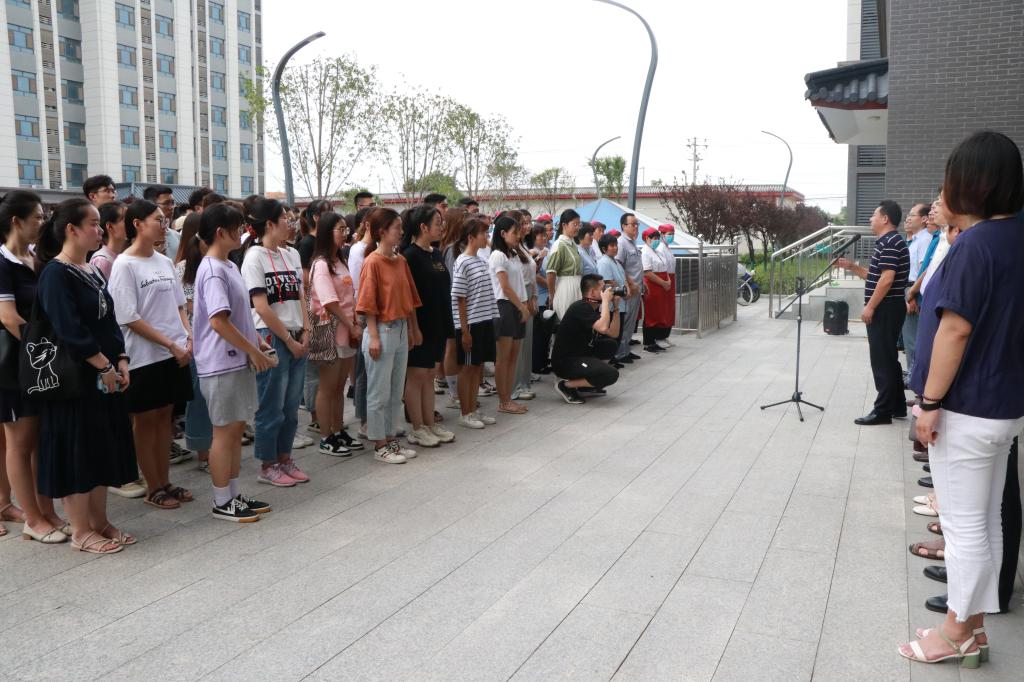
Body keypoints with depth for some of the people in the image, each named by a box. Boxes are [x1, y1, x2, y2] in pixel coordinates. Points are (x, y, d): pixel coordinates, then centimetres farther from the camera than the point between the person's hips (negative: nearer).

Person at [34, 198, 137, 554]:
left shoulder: (92, 271, 12)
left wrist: (121, 361, 2)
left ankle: (99, 521, 25)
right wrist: (104, 366, -17)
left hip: (105, 375, 8)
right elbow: (69, 330, -21)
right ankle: (80, 531, 13)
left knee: (103, 448, 13)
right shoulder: (55, 274, -13)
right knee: (76, 450, 1)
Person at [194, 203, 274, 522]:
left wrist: (257, 342, 12)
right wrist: (253, 351, -18)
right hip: (222, 364, -9)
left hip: (238, 361, 9)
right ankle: (221, 502, 12)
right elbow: (218, 321, -23)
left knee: (236, 429, 14)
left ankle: (235, 495, 24)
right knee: (225, 431, 0)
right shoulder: (212, 271, -17)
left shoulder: (229, 266, 14)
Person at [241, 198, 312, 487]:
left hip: (296, 338, 7)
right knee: (272, 406, 2)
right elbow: (262, 307, -13)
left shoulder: (291, 254, 11)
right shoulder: (255, 256, -9)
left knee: (291, 406, 13)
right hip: (270, 338, -7)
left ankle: (284, 459, 27)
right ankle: (267, 466, 16)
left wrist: (305, 332, 0)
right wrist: (287, 339, -11)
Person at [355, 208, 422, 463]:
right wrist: (373, 337, -16)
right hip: (382, 330, -8)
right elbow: (368, 304, -14)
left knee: (396, 391, 14)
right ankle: (379, 445, 13)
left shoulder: (400, 260, 9)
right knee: (379, 393, 3)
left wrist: (414, 328, 14)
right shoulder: (373, 262, -12)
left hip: (402, 329, 8)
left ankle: (391, 439, 26)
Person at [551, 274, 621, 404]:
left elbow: (614, 333, 9)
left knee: (610, 344, 11)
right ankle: (566, 385, -5)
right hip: (564, 361, -10)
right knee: (611, 374, -19)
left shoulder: (594, 308, 11)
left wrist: (615, 306, 3)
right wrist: (605, 300, -20)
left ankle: (585, 384, 12)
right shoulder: (581, 307, -18)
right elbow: (603, 328, -32)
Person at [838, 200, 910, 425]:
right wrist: (851, 267, 16)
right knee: (889, 358, 15)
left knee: (882, 360, -6)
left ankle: (883, 411, -1)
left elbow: (887, 279, -23)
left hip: (885, 309, -11)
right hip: (887, 309, 11)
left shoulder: (891, 243, -16)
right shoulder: (886, 242, 17)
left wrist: (869, 307, -21)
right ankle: (897, 407, 22)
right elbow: (875, 277, 22)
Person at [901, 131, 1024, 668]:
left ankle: (960, 633, 17)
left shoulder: (975, 244, -19)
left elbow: (956, 329, -22)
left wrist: (930, 403, -18)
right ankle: (972, 626, 27)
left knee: (965, 525, 3)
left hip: (967, 409, -9)